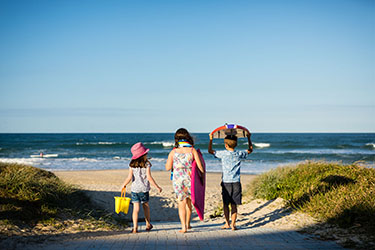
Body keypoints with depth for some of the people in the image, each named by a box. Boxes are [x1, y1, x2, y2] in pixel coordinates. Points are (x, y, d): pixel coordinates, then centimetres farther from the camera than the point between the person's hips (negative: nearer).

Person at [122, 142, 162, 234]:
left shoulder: (132, 164, -4)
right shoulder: (147, 164, -10)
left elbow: (129, 177, -7)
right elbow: (149, 177, -14)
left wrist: (124, 185, 10)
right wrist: (157, 187, -7)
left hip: (134, 189, 1)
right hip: (144, 189, -1)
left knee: (136, 208, 1)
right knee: (145, 206, 18)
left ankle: (135, 228, -5)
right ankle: (148, 225, 29)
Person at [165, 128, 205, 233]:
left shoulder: (173, 152, -3)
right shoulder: (192, 150, -4)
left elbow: (168, 167, 0)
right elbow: (200, 166, -5)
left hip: (178, 179, -1)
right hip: (190, 179, 1)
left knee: (181, 203, 3)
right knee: (188, 201, 19)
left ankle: (184, 227, -5)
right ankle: (187, 224, 30)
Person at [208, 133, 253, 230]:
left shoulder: (223, 153, -5)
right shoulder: (239, 154, 3)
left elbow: (210, 151, 7)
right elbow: (250, 149, 21)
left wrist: (211, 139, 17)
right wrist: (248, 138, 31)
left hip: (226, 183, -2)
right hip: (236, 182, 2)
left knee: (226, 204, 10)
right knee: (234, 205, 6)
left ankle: (227, 223, 11)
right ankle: (233, 223, 0)